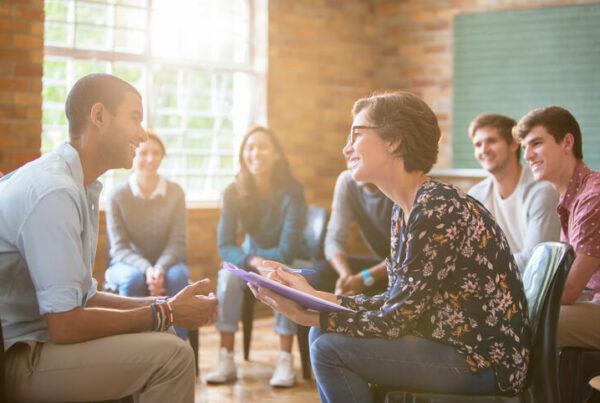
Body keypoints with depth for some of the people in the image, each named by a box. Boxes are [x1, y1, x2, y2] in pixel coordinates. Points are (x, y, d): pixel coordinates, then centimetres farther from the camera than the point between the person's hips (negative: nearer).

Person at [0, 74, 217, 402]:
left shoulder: (79, 188, 10)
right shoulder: (55, 192, -22)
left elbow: (82, 297, 13)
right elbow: (65, 325, -23)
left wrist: (163, 305, 1)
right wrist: (165, 313, -13)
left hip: (38, 341, 10)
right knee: (171, 355, -18)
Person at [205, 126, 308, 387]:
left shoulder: (291, 192, -21)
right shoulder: (234, 193, -13)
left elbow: (286, 252, -23)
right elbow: (225, 246, -16)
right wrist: (252, 261, -33)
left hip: (284, 261, -2)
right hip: (251, 257, 2)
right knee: (228, 275, -29)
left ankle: (285, 361, -30)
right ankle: (226, 360, -28)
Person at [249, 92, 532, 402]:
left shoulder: (438, 211, -21)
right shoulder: (404, 211, 9)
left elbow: (397, 320, -20)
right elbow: (395, 303, 9)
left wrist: (309, 315, -17)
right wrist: (313, 295, 4)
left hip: (485, 362, -9)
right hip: (456, 347, 9)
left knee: (329, 349, -15)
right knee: (323, 334, 7)